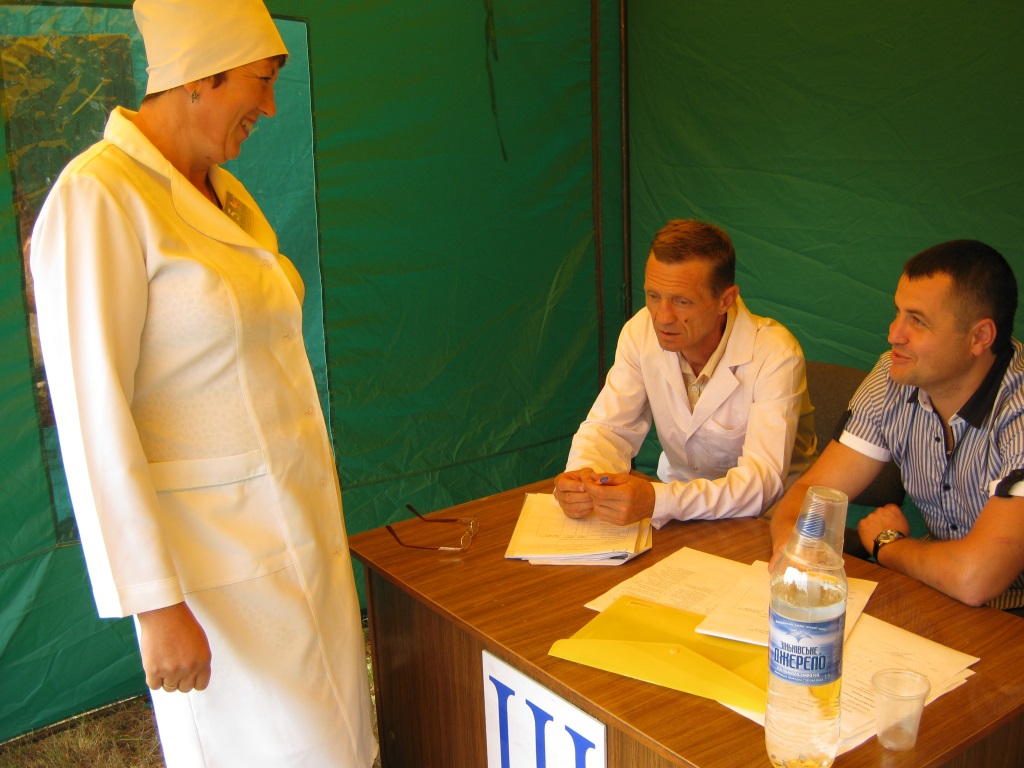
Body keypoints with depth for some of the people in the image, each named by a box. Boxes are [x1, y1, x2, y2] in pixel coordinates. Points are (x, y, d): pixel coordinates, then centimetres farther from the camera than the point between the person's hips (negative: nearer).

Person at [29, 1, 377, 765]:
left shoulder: (226, 195, 10)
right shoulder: (96, 198, -16)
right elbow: (92, 415, -20)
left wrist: (318, 513, 17)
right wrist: (155, 605, -20)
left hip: (300, 524, 8)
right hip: (217, 551, -8)